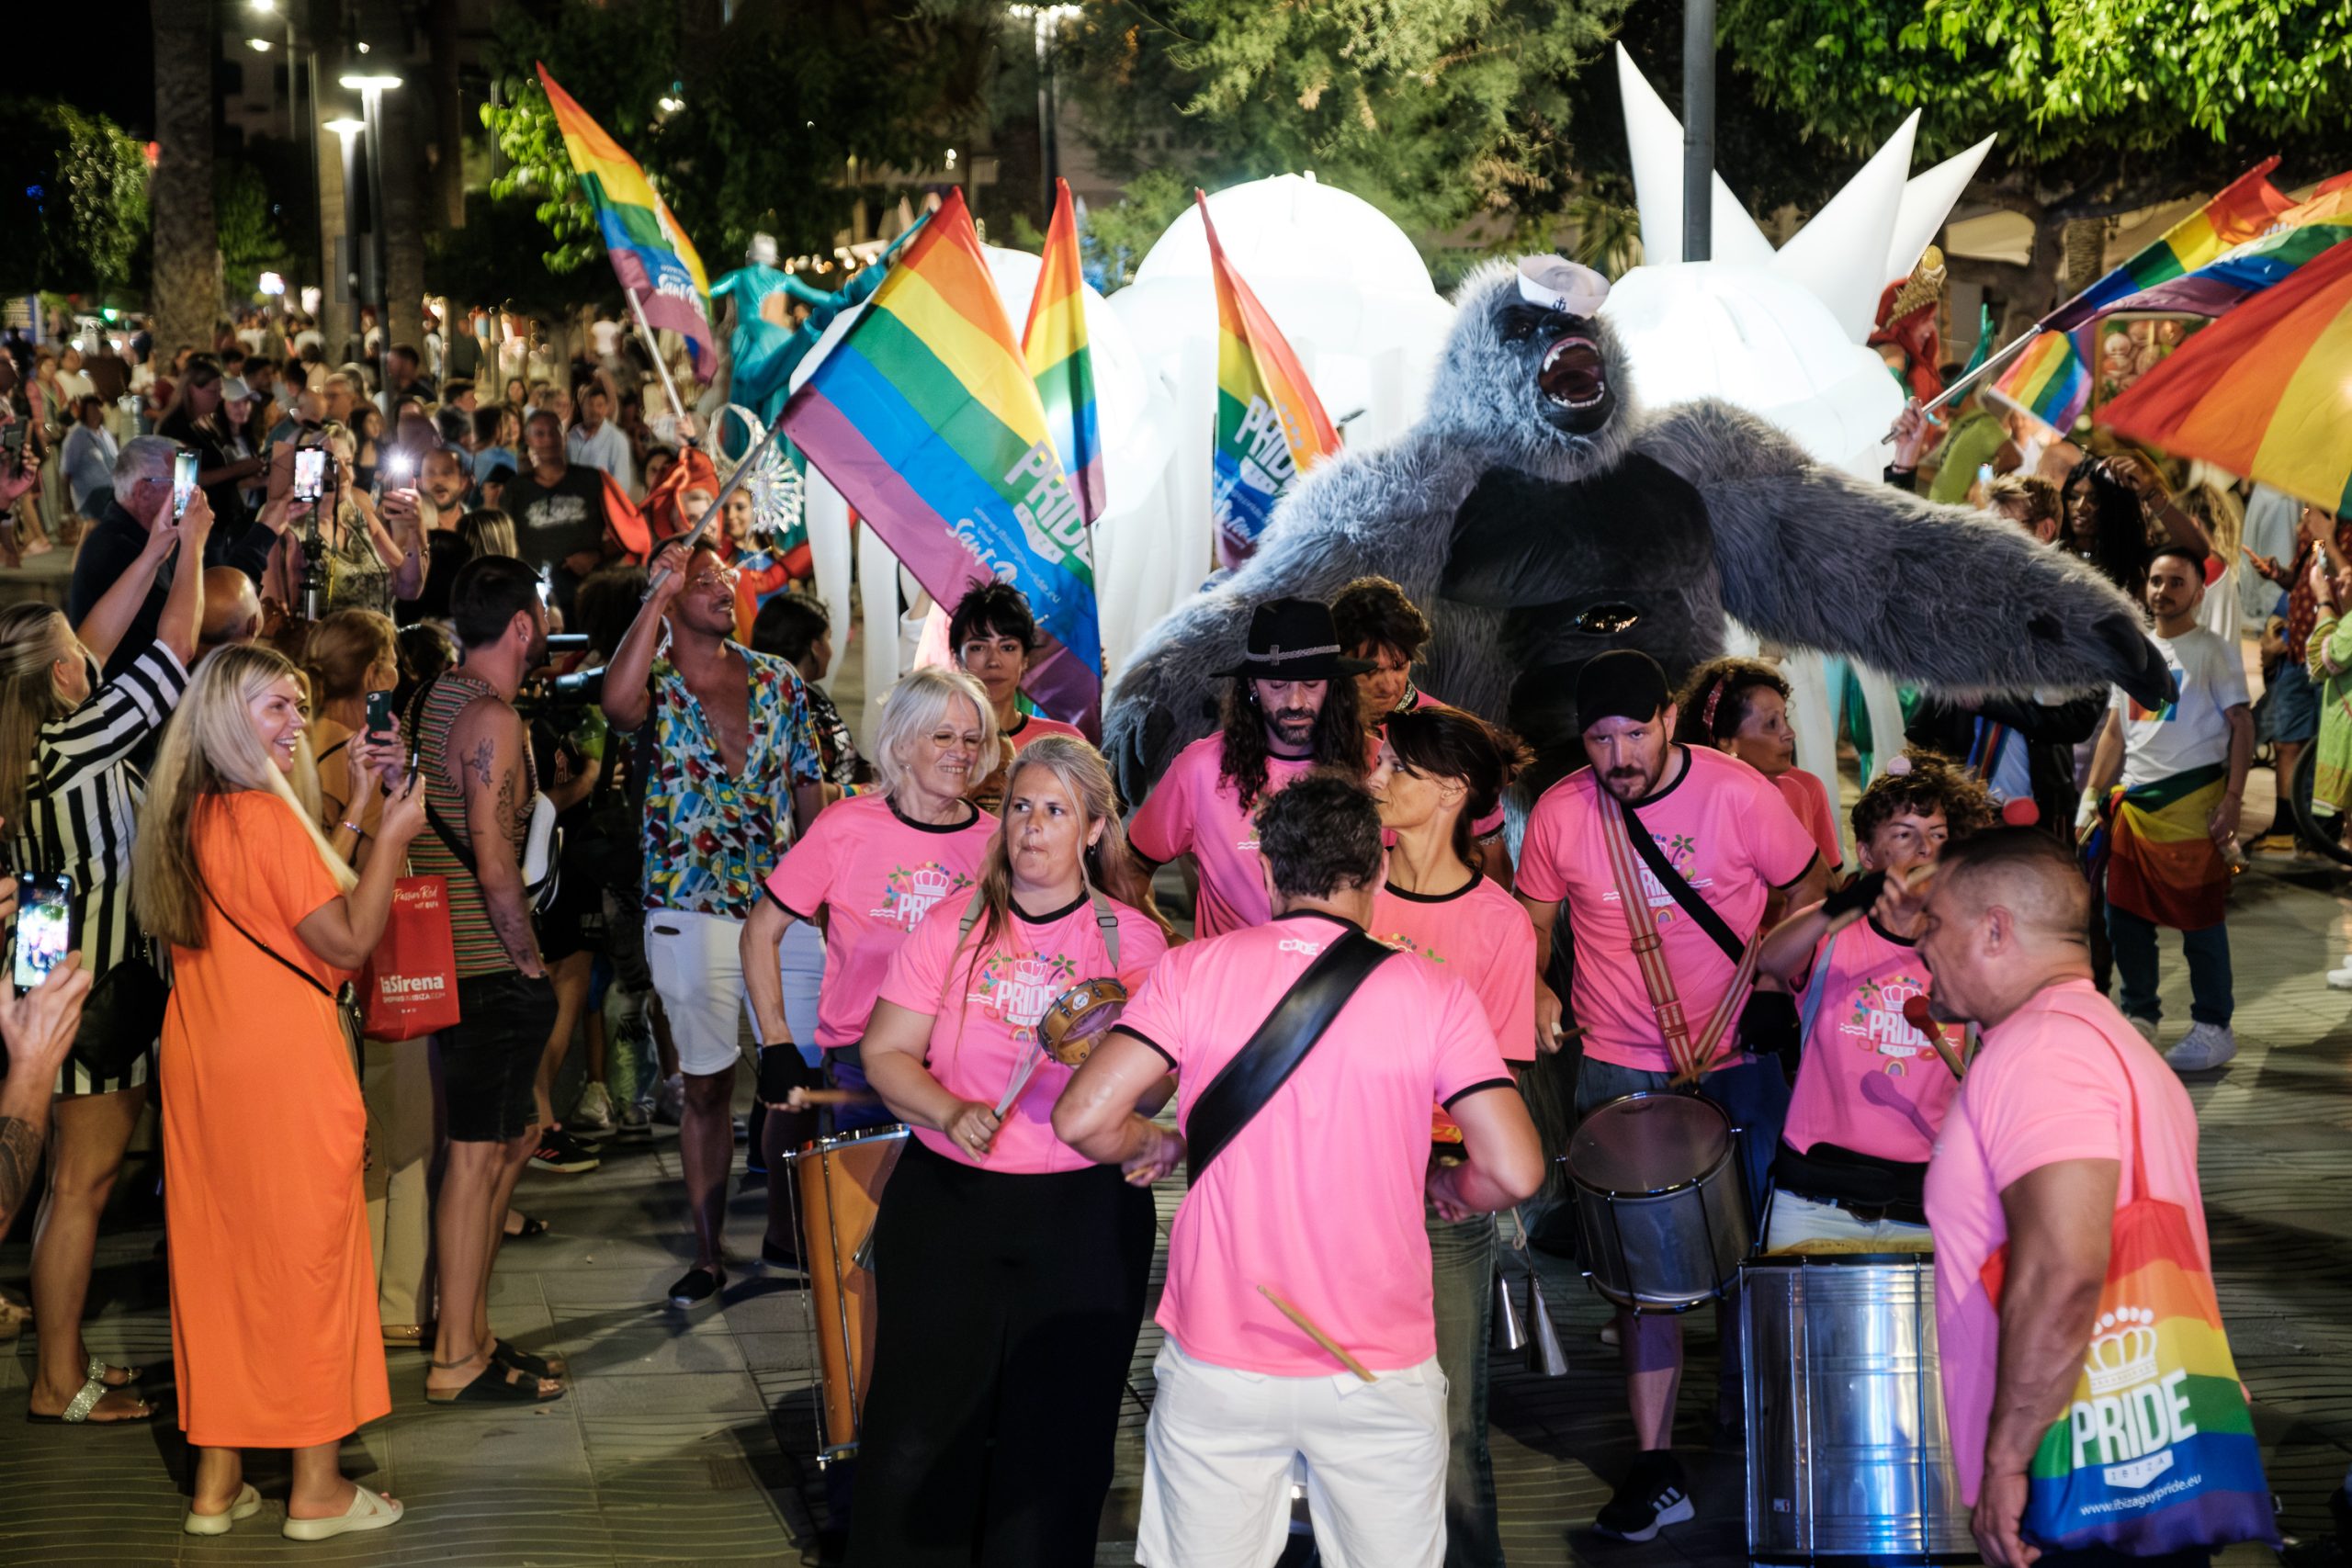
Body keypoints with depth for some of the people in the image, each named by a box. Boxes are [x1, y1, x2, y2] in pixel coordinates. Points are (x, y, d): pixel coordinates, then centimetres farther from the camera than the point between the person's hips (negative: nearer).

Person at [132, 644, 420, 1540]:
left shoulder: (184, 820, 10)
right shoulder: (264, 816, -15)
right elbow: (348, 941, -15)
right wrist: (393, 836, -9)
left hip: (199, 1065, 8)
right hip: (284, 1065, -8)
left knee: (215, 1258, 12)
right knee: (307, 1260, 1)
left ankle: (215, 1483, 18)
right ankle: (317, 1490, 9)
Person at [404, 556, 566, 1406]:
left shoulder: (432, 700, 12)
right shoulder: (492, 720, -17)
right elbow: (496, 868, -23)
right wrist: (529, 961, -11)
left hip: (447, 958, 10)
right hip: (489, 973, -10)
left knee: (510, 1137, 18)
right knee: (478, 1155, -3)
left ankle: (470, 1331, 24)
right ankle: (459, 1360, 4)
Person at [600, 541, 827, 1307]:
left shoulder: (778, 681, 8)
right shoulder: (656, 685, -3)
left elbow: (809, 789, 12)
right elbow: (618, 704, -29)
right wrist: (660, 591, -22)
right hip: (691, 914, -3)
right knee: (708, 1086, 4)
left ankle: (784, 1229, 23)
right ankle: (708, 1252, 14)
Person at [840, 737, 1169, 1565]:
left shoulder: (1134, 939, 1)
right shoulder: (953, 925, 3)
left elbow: (1157, 1091, 1)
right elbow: (885, 1053, 1)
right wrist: (951, 1112, -16)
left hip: (1084, 1217, 0)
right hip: (946, 1197, 1)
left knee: (1055, 1435, 5)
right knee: (917, 1430, -1)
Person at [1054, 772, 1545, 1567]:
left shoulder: (1193, 972, -5)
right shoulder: (1435, 995, -7)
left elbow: (1083, 1119, -12)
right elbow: (1514, 1172, -12)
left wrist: (1154, 1143, 9)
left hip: (1217, 1364, 1)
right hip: (1380, 1376, 0)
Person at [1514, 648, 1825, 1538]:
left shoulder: (1738, 794, -13)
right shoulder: (1560, 815, -8)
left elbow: (1805, 896, 2)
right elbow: (1533, 921, 9)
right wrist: (1535, 990, -8)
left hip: (1739, 1057, 0)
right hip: (1619, 1069, 0)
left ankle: (1745, 1393, 38)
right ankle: (1656, 1468, 6)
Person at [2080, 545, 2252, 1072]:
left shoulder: (2214, 652, -2)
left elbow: (2242, 727, -6)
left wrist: (2232, 801, -14)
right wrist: (2092, 794, 12)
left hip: (2192, 799, -6)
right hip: (2134, 801, 6)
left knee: (2199, 918, -2)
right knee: (2124, 914, 9)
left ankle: (2213, 1028, 6)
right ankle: (2139, 1017, 23)